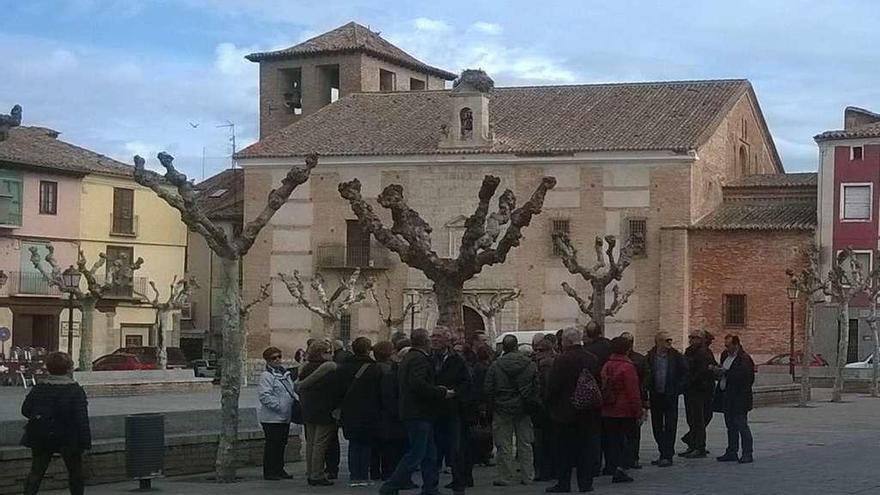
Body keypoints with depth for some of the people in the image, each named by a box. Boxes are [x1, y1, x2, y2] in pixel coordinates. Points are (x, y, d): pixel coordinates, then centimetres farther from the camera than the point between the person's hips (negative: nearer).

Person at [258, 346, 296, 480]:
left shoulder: (285, 374, 15)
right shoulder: (266, 376, -11)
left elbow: (291, 392, 25)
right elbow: (265, 396, -20)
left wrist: (293, 404, 9)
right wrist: (279, 407, -22)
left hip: (285, 418, 8)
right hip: (272, 418, -8)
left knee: (282, 444, 14)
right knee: (272, 444, -4)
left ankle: (279, 470, 23)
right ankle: (269, 472, 3)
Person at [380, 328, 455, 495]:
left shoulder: (407, 358, 17)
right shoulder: (419, 359, -15)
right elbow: (419, 385, -28)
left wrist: (436, 390, 16)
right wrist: (442, 393, -17)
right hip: (419, 414, -10)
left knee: (430, 454, 13)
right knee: (415, 454, -7)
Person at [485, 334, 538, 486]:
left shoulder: (496, 365, -8)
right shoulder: (530, 364, -2)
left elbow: (488, 389, -6)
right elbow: (536, 387, 0)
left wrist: (492, 405, 7)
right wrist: (531, 403, 10)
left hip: (502, 409, -2)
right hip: (523, 410, 3)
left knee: (504, 445, 3)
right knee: (525, 443, 10)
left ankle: (506, 477, 5)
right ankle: (527, 476, 13)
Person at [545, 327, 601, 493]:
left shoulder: (562, 360, -13)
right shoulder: (592, 359, 1)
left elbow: (553, 387, -11)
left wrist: (552, 408, 3)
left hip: (567, 412, -3)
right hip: (589, 413, 3)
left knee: (566, 449, 5)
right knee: (587, 448, 8)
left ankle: (563, 483, 7)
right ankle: (585, 482, 9)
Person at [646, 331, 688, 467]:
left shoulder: (676, 356, -1)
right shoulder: (650, 357, 0)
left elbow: (685, 373, 4)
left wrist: (677, 389, -3)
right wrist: (649, 390, -1)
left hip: (670, 396, -2)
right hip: (655, 396, 2)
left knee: (670, 427, -3)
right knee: (657, 427, 7)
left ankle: (668, 456, -2)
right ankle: (663, 454, 17)